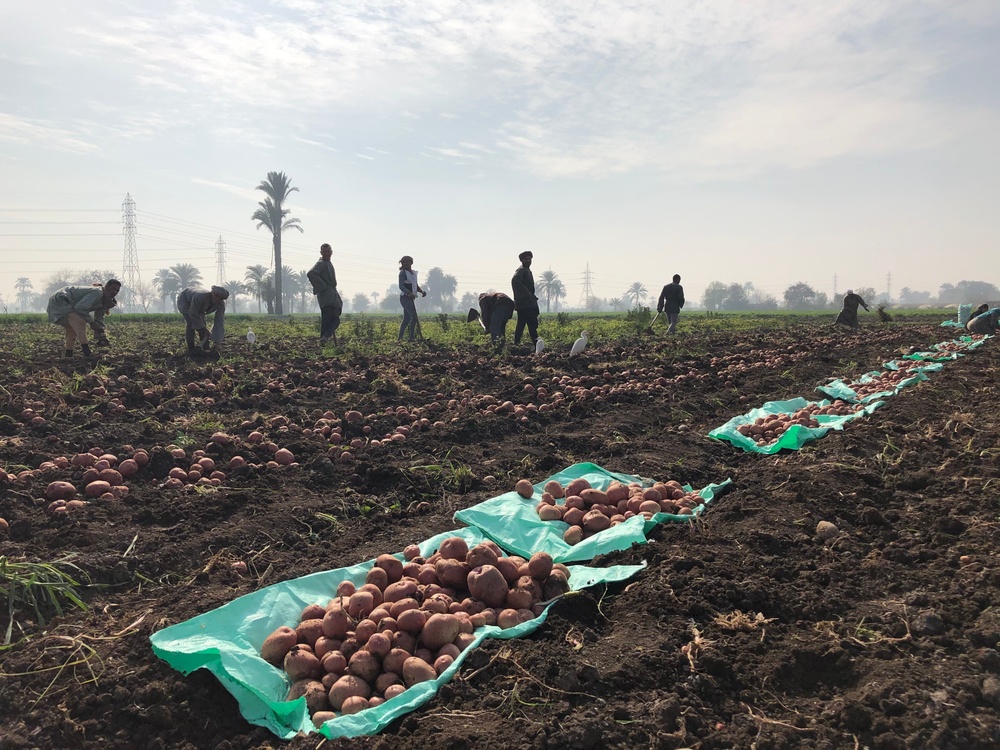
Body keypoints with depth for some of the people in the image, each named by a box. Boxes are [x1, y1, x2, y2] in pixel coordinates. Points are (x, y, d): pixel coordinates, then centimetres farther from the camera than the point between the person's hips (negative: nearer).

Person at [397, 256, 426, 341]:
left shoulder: (414, 273, 15)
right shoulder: (403, 273, -7)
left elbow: (416, 286, 22)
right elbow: (401, 286, -17)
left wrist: (422, 291, 2)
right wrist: (409, 293, -33)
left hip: (411, 298, 8)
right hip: (405, 297, -8)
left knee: (406, 319, 7)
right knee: (414, 317, -18)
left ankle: (399, 338, 11)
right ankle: (412, 337, -17)